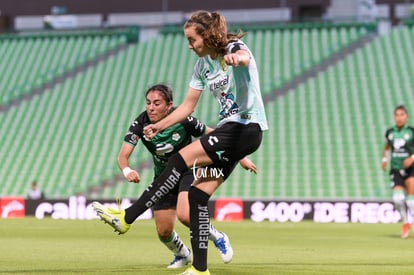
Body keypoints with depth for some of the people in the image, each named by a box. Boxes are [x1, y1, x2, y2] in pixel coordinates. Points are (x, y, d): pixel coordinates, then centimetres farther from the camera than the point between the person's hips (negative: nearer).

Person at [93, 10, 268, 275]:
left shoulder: (235, 47, -11)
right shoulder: (202, 65, 12)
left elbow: (243, 56, -38)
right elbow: (188, 105, 18)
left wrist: (236, 58, -62)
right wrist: (160, 125, 6)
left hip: (247, 127, -9)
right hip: (230, 129, 9)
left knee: (181, 160, -20)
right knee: (198, 194, -1)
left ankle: (127, 218, -20)